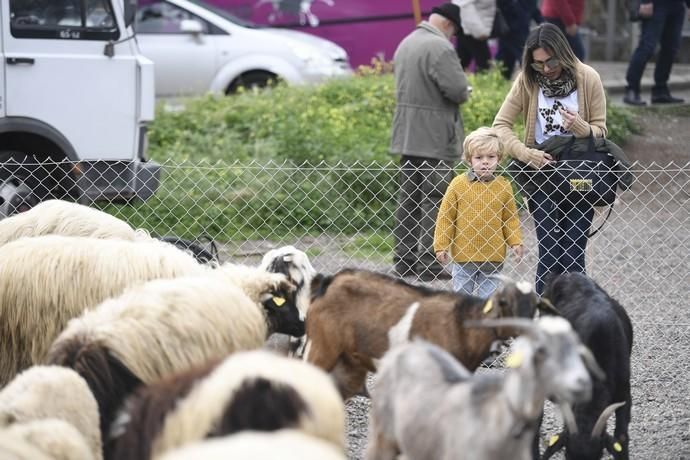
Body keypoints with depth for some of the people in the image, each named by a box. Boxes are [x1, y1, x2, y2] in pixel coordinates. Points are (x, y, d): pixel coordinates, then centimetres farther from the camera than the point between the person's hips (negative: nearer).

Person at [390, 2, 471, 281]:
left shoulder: (406, 44, 14)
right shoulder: (440, 47, -16)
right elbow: (457, 90, -22)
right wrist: (463, 93, 2)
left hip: (406, 135, 9)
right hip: (434, 139, -9)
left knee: (408, 198, 13)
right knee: (434, 200, -6)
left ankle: (403, 259, 16)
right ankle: (428, 263, -7)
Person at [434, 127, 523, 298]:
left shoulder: (503, 186, 0)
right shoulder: (458, 184, -5)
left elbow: (511, 218, 9)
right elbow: (445, 216, -1)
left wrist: (516, 242, -2)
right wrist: (441, 246, -3)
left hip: (493, 256, 1)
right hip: (463, 254, -1)